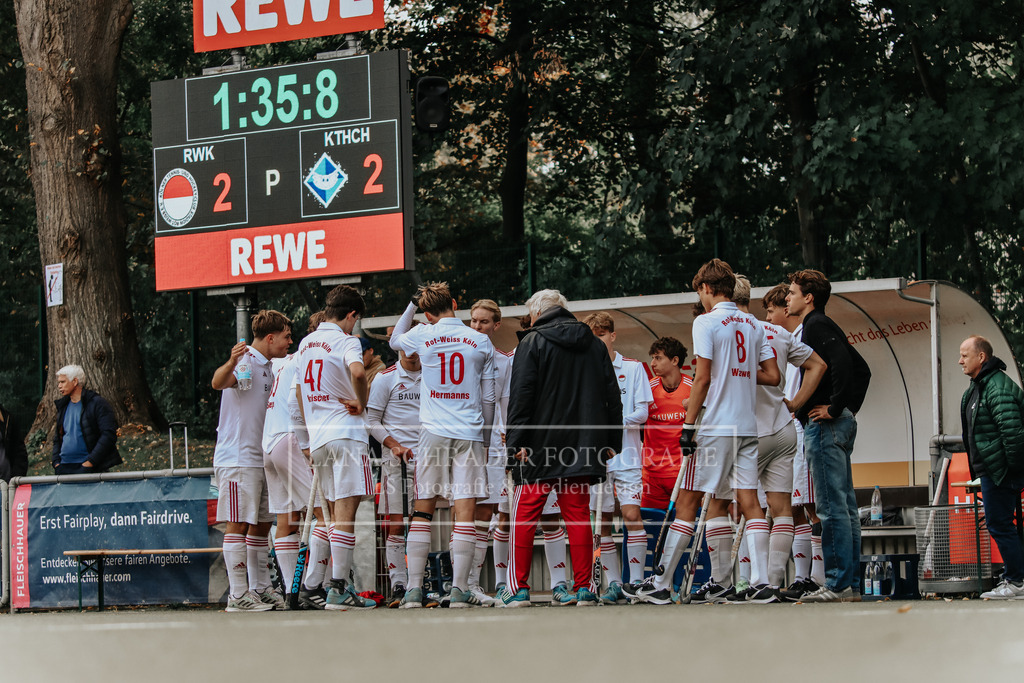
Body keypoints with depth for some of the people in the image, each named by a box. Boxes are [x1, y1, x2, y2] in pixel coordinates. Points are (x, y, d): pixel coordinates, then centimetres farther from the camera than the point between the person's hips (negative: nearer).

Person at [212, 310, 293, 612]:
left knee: (261, 524, 12)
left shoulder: (269, 369, 19)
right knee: (238, 524, -10)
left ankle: (260, 589, 19)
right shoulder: (246, 361, -11)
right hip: (237, 459, -10)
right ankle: (237, 595, -11)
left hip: (260, 459, 10)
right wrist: (230, 365, -52)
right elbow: (218, 383, -33)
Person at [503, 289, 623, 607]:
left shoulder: (532, 343, -3)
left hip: (538, 448, -4)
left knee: (524, 515, 2)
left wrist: (516, 440, -10)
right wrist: (612, 443, 16)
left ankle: (518, 588, 0)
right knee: (578, 515, 6)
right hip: (582, 448, 4)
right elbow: (612, 396, 13)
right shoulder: (595, 345, 12)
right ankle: (584, 588, 1)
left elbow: (520, 396, -10)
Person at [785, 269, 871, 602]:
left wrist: (834, 409, -21)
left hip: (825, 425, -10)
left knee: (832, 507, -11)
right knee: (845, 506, 8)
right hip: (841, 425, 10)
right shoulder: (823, 326, 21)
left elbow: (841, 363, -26)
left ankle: (838, 584, -12)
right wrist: (850, 408, 18)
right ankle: (850, 584, 9)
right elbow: (861, 369, 26)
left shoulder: (816, 326, -9)